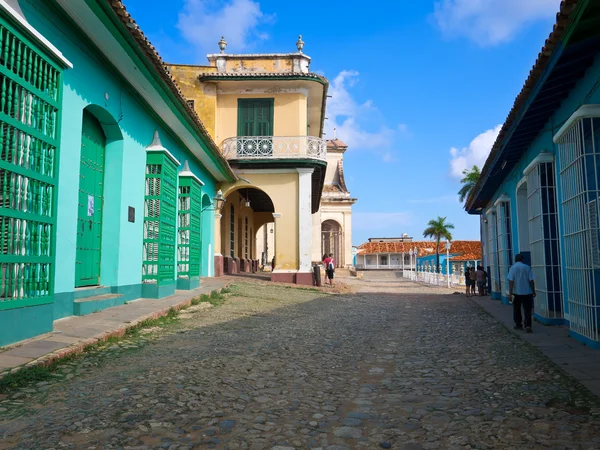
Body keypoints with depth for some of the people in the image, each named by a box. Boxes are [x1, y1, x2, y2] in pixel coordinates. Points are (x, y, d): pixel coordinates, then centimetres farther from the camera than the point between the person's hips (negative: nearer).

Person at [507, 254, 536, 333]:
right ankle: (528, 326, -9)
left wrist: (510, 293, -9)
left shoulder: (513, 268, -5)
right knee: (527, 310, 3)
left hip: (517, 293, 0)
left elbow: (511, 281, -11)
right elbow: (531, 280, -2)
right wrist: (533, 291, 9)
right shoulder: (527, 267, -2)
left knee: (517, 310, 14)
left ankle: (518, 324, 22)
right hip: (527, 293, 0)